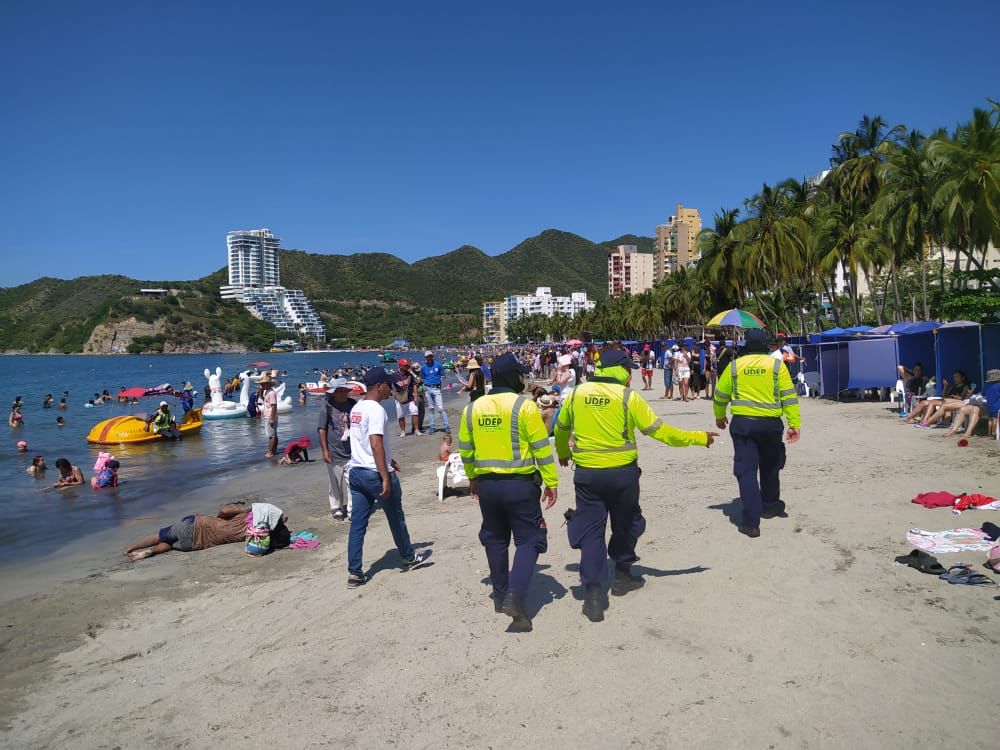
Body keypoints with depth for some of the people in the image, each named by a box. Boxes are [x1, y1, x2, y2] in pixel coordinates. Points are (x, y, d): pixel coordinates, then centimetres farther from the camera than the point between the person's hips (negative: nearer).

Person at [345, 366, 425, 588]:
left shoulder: (356, 408, 11)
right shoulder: (376, 410, -17)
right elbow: (376, 444, -25)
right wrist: (386, 477, -24)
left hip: (356, 471, 8)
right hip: (376, 474, -8)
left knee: (357, 524, 7)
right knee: (396, 518, 12)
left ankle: (354, 573, 8)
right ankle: (409, 558, 30)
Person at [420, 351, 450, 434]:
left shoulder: (438, 365, 1)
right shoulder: (423, 367, 5)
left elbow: (442, 375, 13)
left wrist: (439, 381, -1)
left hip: (436, 388, -2)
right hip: (427, 389, 2)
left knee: (440, 408, -9)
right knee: (431, 408, 8)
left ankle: (446, 426, -4)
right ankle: (432, 426, 15)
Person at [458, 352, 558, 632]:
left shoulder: (472, 408, 3)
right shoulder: (524, 406, -12)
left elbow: (465, 449, 11)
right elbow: (541, 448, -11)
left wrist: (473, 478, 24)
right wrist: (551, 481, -3)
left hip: (486, 485, 5)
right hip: (520, 484, -5)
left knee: (495, 540, 20)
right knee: (529, 540, 6)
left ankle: (500, 595, 31)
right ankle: (515, 596, -10)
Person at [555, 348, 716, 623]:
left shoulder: (577, 393, 2)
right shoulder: (628, 396, -9)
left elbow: (560, 428, 15)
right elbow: (659, 431, -8)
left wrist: (562, 453, 35)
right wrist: (699, 438, 3)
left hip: (586, 473, 2)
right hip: (621, 472, -2)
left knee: (591, 529, 6)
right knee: (625, 523, 21)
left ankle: (592, 592, -2)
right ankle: (622, 575, 36)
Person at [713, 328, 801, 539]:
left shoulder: (735, 366, 1)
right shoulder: (777, 365, -2)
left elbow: (720, 395, 8)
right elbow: (789, 396, -5)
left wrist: (719, 416, 25)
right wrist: (794, 424, -1)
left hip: (742, 423, -1)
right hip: (771, 424, 1)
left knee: (746, 471, 0)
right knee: (769, 466, 23)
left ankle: (751, 522, -5)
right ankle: (769, 505, 40)